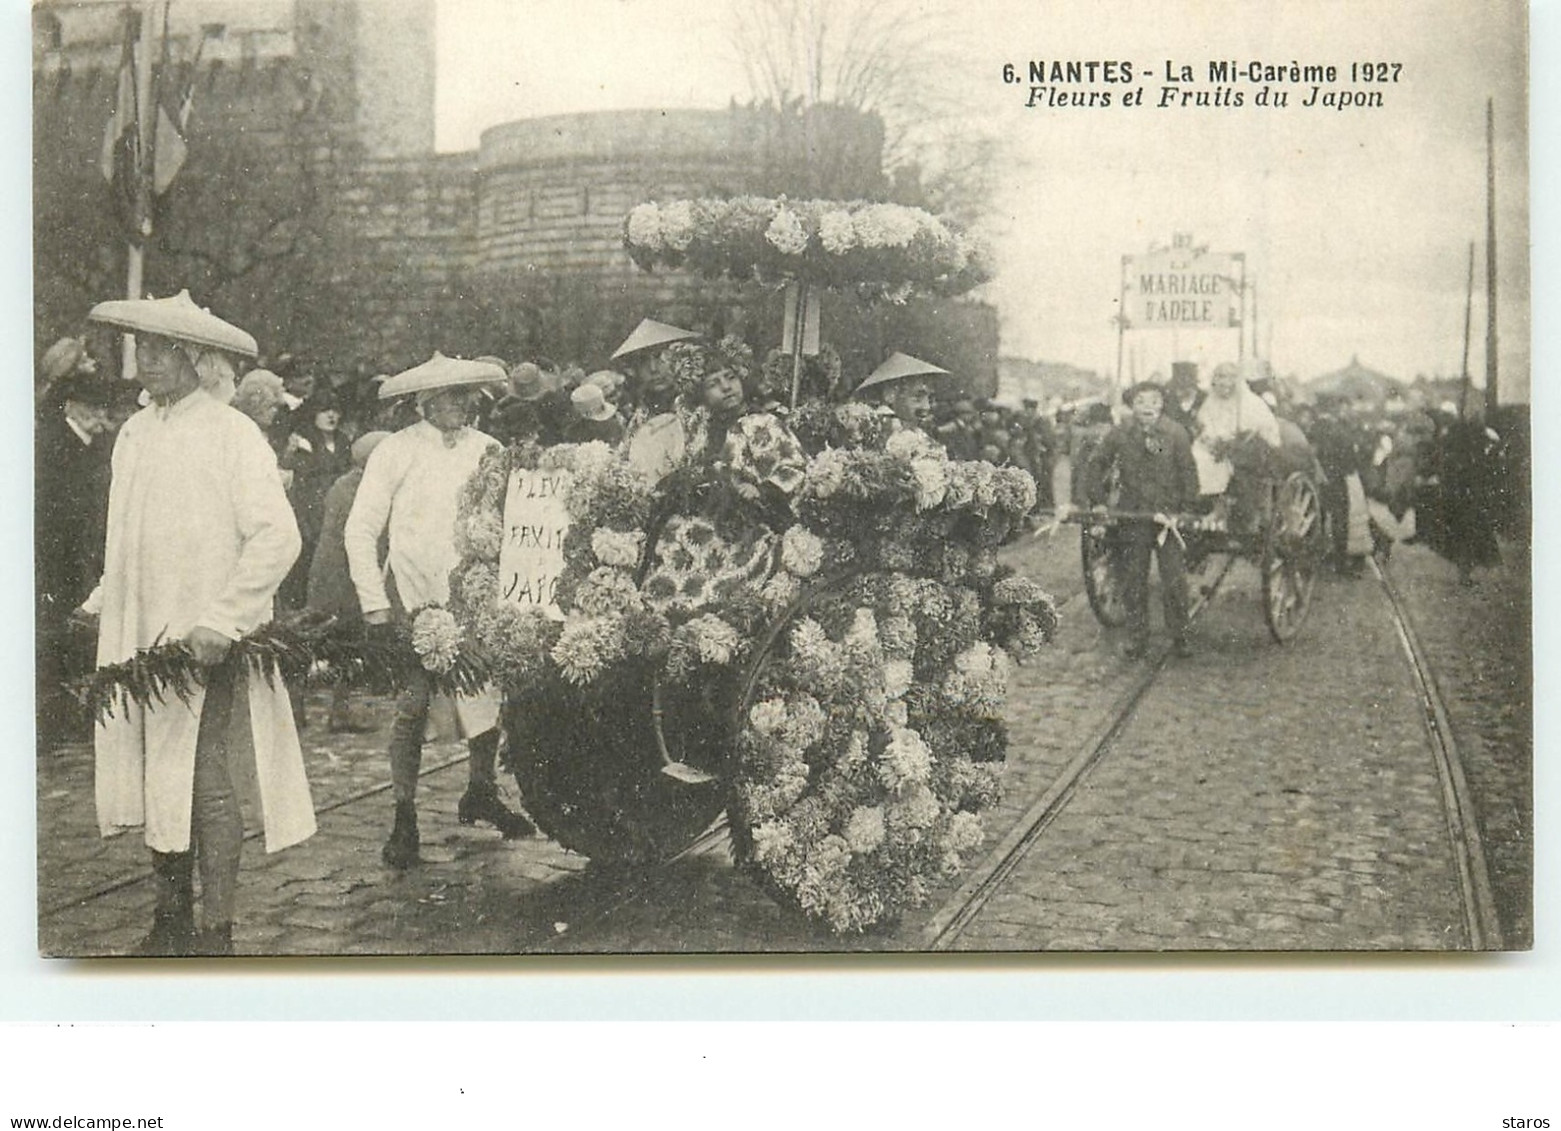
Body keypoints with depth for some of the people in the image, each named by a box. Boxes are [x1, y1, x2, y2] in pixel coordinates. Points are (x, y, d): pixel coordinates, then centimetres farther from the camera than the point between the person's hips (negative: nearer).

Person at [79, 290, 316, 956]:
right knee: (156, 785, 10)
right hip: (140, 639, 6)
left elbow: (277, 537, -15)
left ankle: (215, 936, 4)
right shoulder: (134, 433, 11)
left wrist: (220, 622, -18)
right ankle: (170, 921, 23)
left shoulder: (232, 434, -8)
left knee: (207, 788, -5)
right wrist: (101, 604, 13)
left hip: (205, 644, -6)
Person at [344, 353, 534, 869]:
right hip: (414, 599, -2)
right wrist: (374, 602, -6)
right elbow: (360, 530, -2)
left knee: (491, 700, 2)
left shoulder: (488, 451, 4)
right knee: (411, 708, 0)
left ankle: (481, 793, 26)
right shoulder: (396, 452, -4)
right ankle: (404, 817, 12)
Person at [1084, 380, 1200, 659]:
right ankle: (1137, 639, 17)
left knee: (1175, 581, -1)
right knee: (1133, 581, 7)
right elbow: (1097, 464, 8)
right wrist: (1097, 501, 3)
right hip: (1132, 517, 1)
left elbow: (1188, 471, 0)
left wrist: (1186, 508, -6)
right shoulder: (1119, 434, -2)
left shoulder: (1176, 433, -4)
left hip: (1169, 515, -1)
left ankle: (1179, 636, 12)